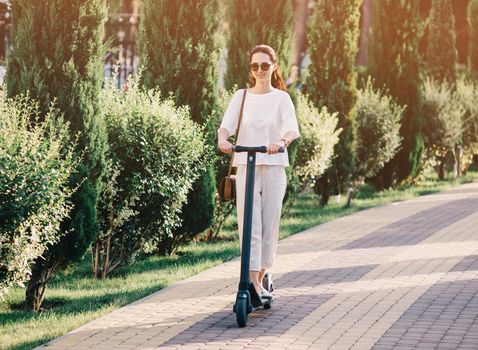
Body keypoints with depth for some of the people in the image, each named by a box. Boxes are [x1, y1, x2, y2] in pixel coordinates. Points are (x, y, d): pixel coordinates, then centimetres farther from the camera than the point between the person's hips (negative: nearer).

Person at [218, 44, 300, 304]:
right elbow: (226, 124, -5)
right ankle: (253, 280, -12)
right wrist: (222, 140, -28)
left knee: (270, 224, 5)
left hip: (274, 167, 0)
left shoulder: (282, 98, 4)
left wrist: (281, 141, -33)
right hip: (246, 165, 0)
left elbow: (292, 129, -11)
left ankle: (261, 276, 20)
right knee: (249, 224, -9)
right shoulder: (241, 96, 7)